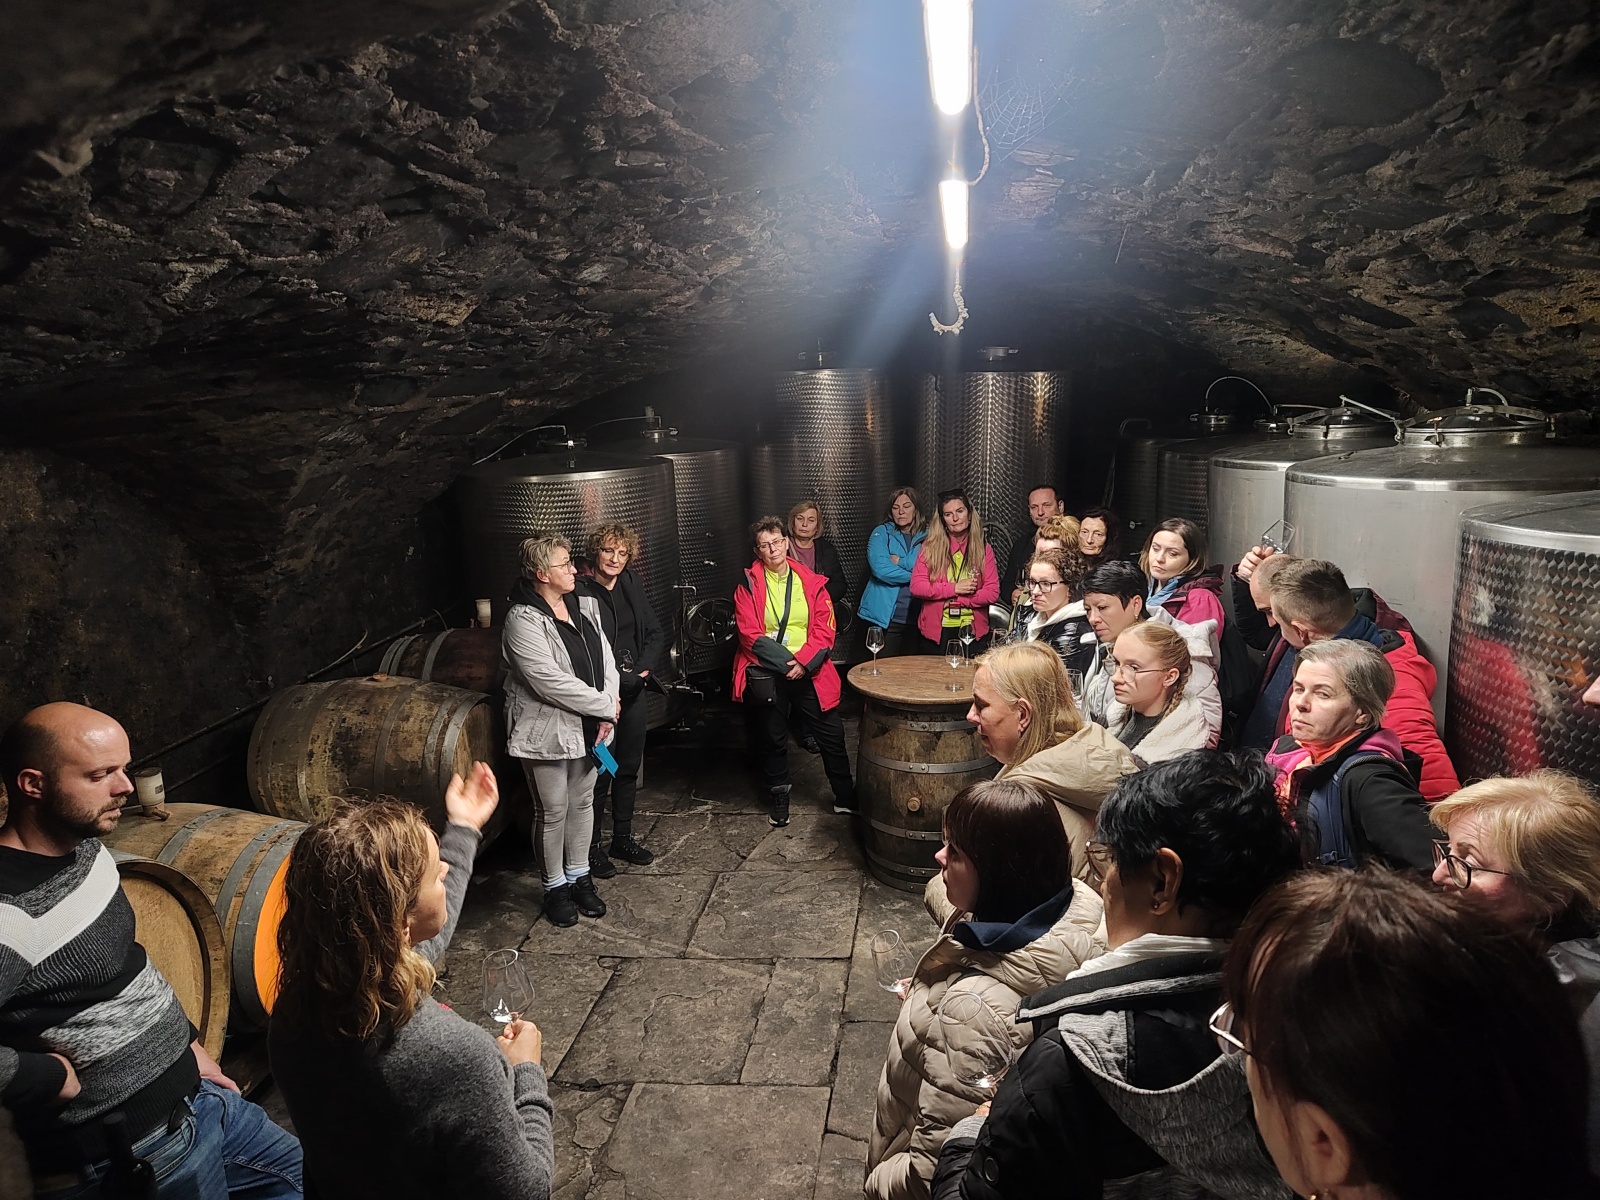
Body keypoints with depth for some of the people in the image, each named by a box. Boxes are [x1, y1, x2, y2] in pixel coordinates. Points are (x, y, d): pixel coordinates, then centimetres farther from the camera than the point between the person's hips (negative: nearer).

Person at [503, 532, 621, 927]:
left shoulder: (584, 606, 4)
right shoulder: (523, 621, -20)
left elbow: (605, 657, 4)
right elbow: (552, 682, -25)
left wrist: (608, 707, -10)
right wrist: (606, 705, -17)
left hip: (589, 726, 7)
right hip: (547, 731, -7)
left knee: (583, 802, 18)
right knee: (553, 811, 6)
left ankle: (579, 876, 34)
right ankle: (555, 887, 24)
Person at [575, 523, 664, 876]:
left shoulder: (631, 585, 6)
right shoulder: (580, 592, -14)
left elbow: (655, 633, 8)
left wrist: (644, 669, -7)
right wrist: (621, 679, -16)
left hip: (635, 691, 6)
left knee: (628, 767, 16)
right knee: (599, 772, 2)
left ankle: (623, 838, 30)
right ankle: (591, 846, 18)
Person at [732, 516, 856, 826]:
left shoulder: (812, 582, 4)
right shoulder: (748, 584, -1)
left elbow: (824, 630, -1)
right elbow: (750, 634, -8)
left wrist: (803, 663, -16)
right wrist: (786, 662, -16)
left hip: (809, 672, 1)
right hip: (767, 674, -1)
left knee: (831, 735, 4)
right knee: (772, 739, 11)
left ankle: (845, 797, 20)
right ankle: (779, 798, 29)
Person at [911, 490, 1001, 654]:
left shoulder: (984, 549, 3)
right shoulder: (930, 547, 1)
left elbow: (992, 592, -4)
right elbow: (916, 587, -7)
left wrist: (958, 600, -13)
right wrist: (954, 588, -13)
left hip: (972, 630, 1)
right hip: (936, 630, 0)